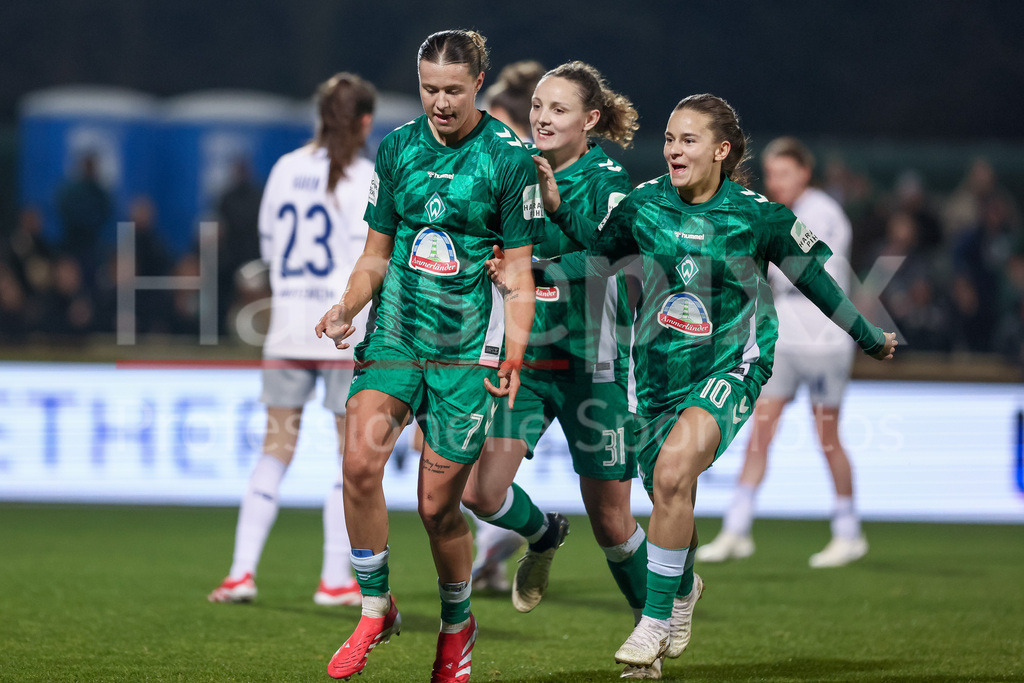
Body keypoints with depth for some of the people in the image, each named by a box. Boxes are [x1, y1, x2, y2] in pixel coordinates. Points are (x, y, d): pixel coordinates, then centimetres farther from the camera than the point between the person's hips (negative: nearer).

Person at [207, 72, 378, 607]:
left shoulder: (286, 169, 8)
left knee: (276, 448, 8)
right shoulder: (361, 177, -7)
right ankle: (336, 578, 4)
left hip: (287, 326, 5)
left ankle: (243, 570, 0)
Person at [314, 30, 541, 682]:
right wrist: (348, 309, -5)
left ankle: (457, 623, 26)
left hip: (467, 343, -3)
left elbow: (519, 272, -2)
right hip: (395, 331, 3)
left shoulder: (509, 158, -5)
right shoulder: (398, 147, 6)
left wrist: (514, 359, -13)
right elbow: (377, 254, 14)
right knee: (361, 460, -21)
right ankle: (376, 608, -4)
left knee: (438, 502, 0)